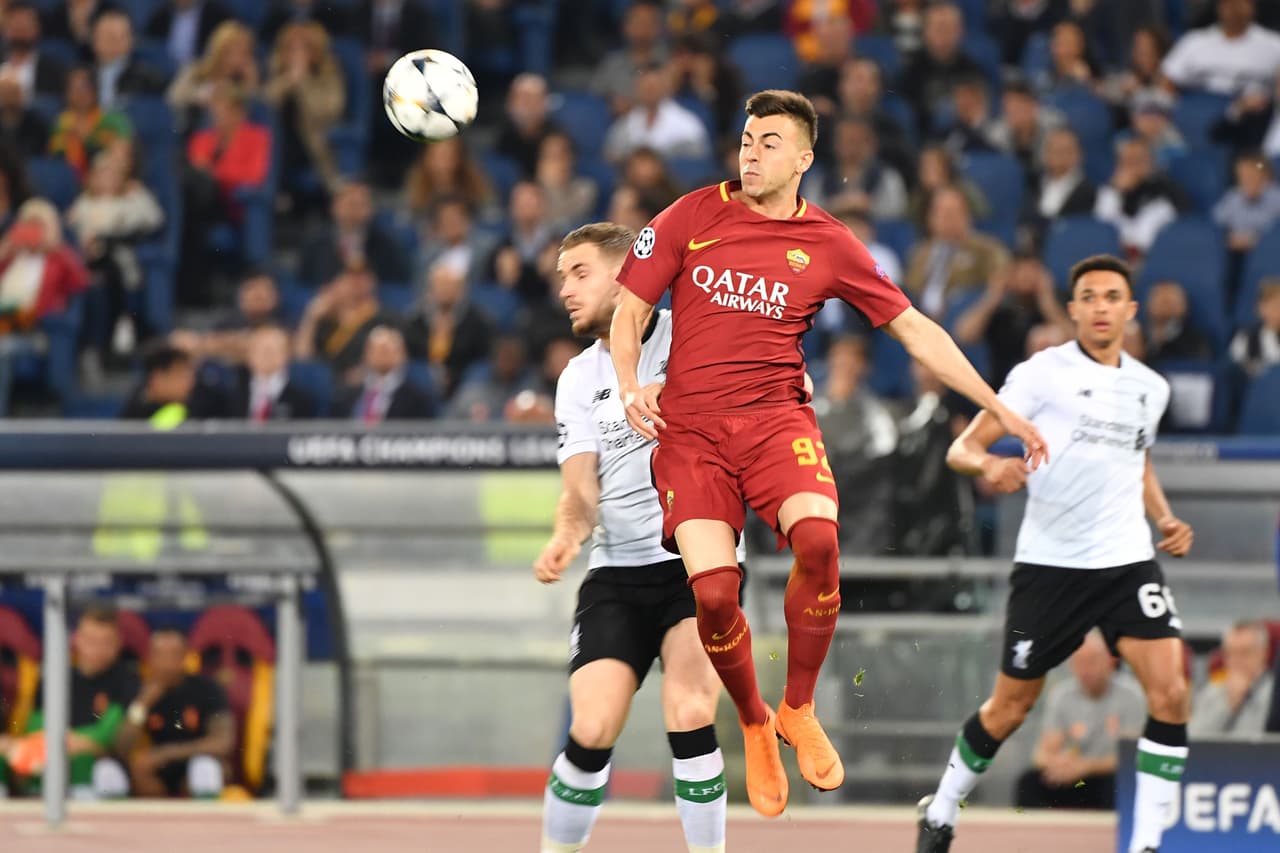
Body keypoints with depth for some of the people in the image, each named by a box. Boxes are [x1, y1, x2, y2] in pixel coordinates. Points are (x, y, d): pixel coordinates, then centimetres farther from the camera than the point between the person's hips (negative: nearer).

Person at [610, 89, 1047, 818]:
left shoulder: (828, 244, 5)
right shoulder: (694, 216, 4)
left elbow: (915, 330, 11)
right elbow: (630, 311, 10)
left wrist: (1002, 410, 9)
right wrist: (630, 388, -9)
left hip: (776, 418, 0)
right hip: (689, 428, 0)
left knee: (818, 539, -30)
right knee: (713, 590, -19)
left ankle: (800, 712, -7)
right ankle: (754, 725, 11)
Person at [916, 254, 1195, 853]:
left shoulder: (1150, 389, 11)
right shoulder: (1044, 373, -5)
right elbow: (962, 449, -7)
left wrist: (1165, 519, 12)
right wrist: (987, 465, -30)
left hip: (1127, 560, 3)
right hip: (1050, 562, -3)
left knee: (1170, 691, -16)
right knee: (1009, 708, 5)